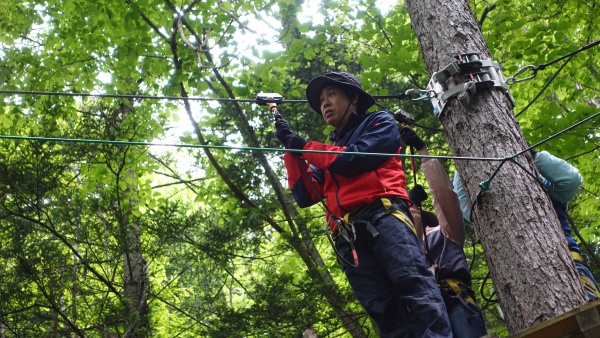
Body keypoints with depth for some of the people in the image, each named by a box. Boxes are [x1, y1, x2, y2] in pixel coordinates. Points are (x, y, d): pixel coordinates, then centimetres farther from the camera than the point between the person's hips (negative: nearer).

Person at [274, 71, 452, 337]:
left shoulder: (379, 123, 21)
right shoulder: (328, 152, 35)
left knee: (413, 284, -27)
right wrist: (292, 150, 13)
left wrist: (305, 146, 10)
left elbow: (355, 160, 0)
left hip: (383, 216, -4)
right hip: (347, 238, 4)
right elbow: (305, 196, 21)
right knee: (387, 313, -11)